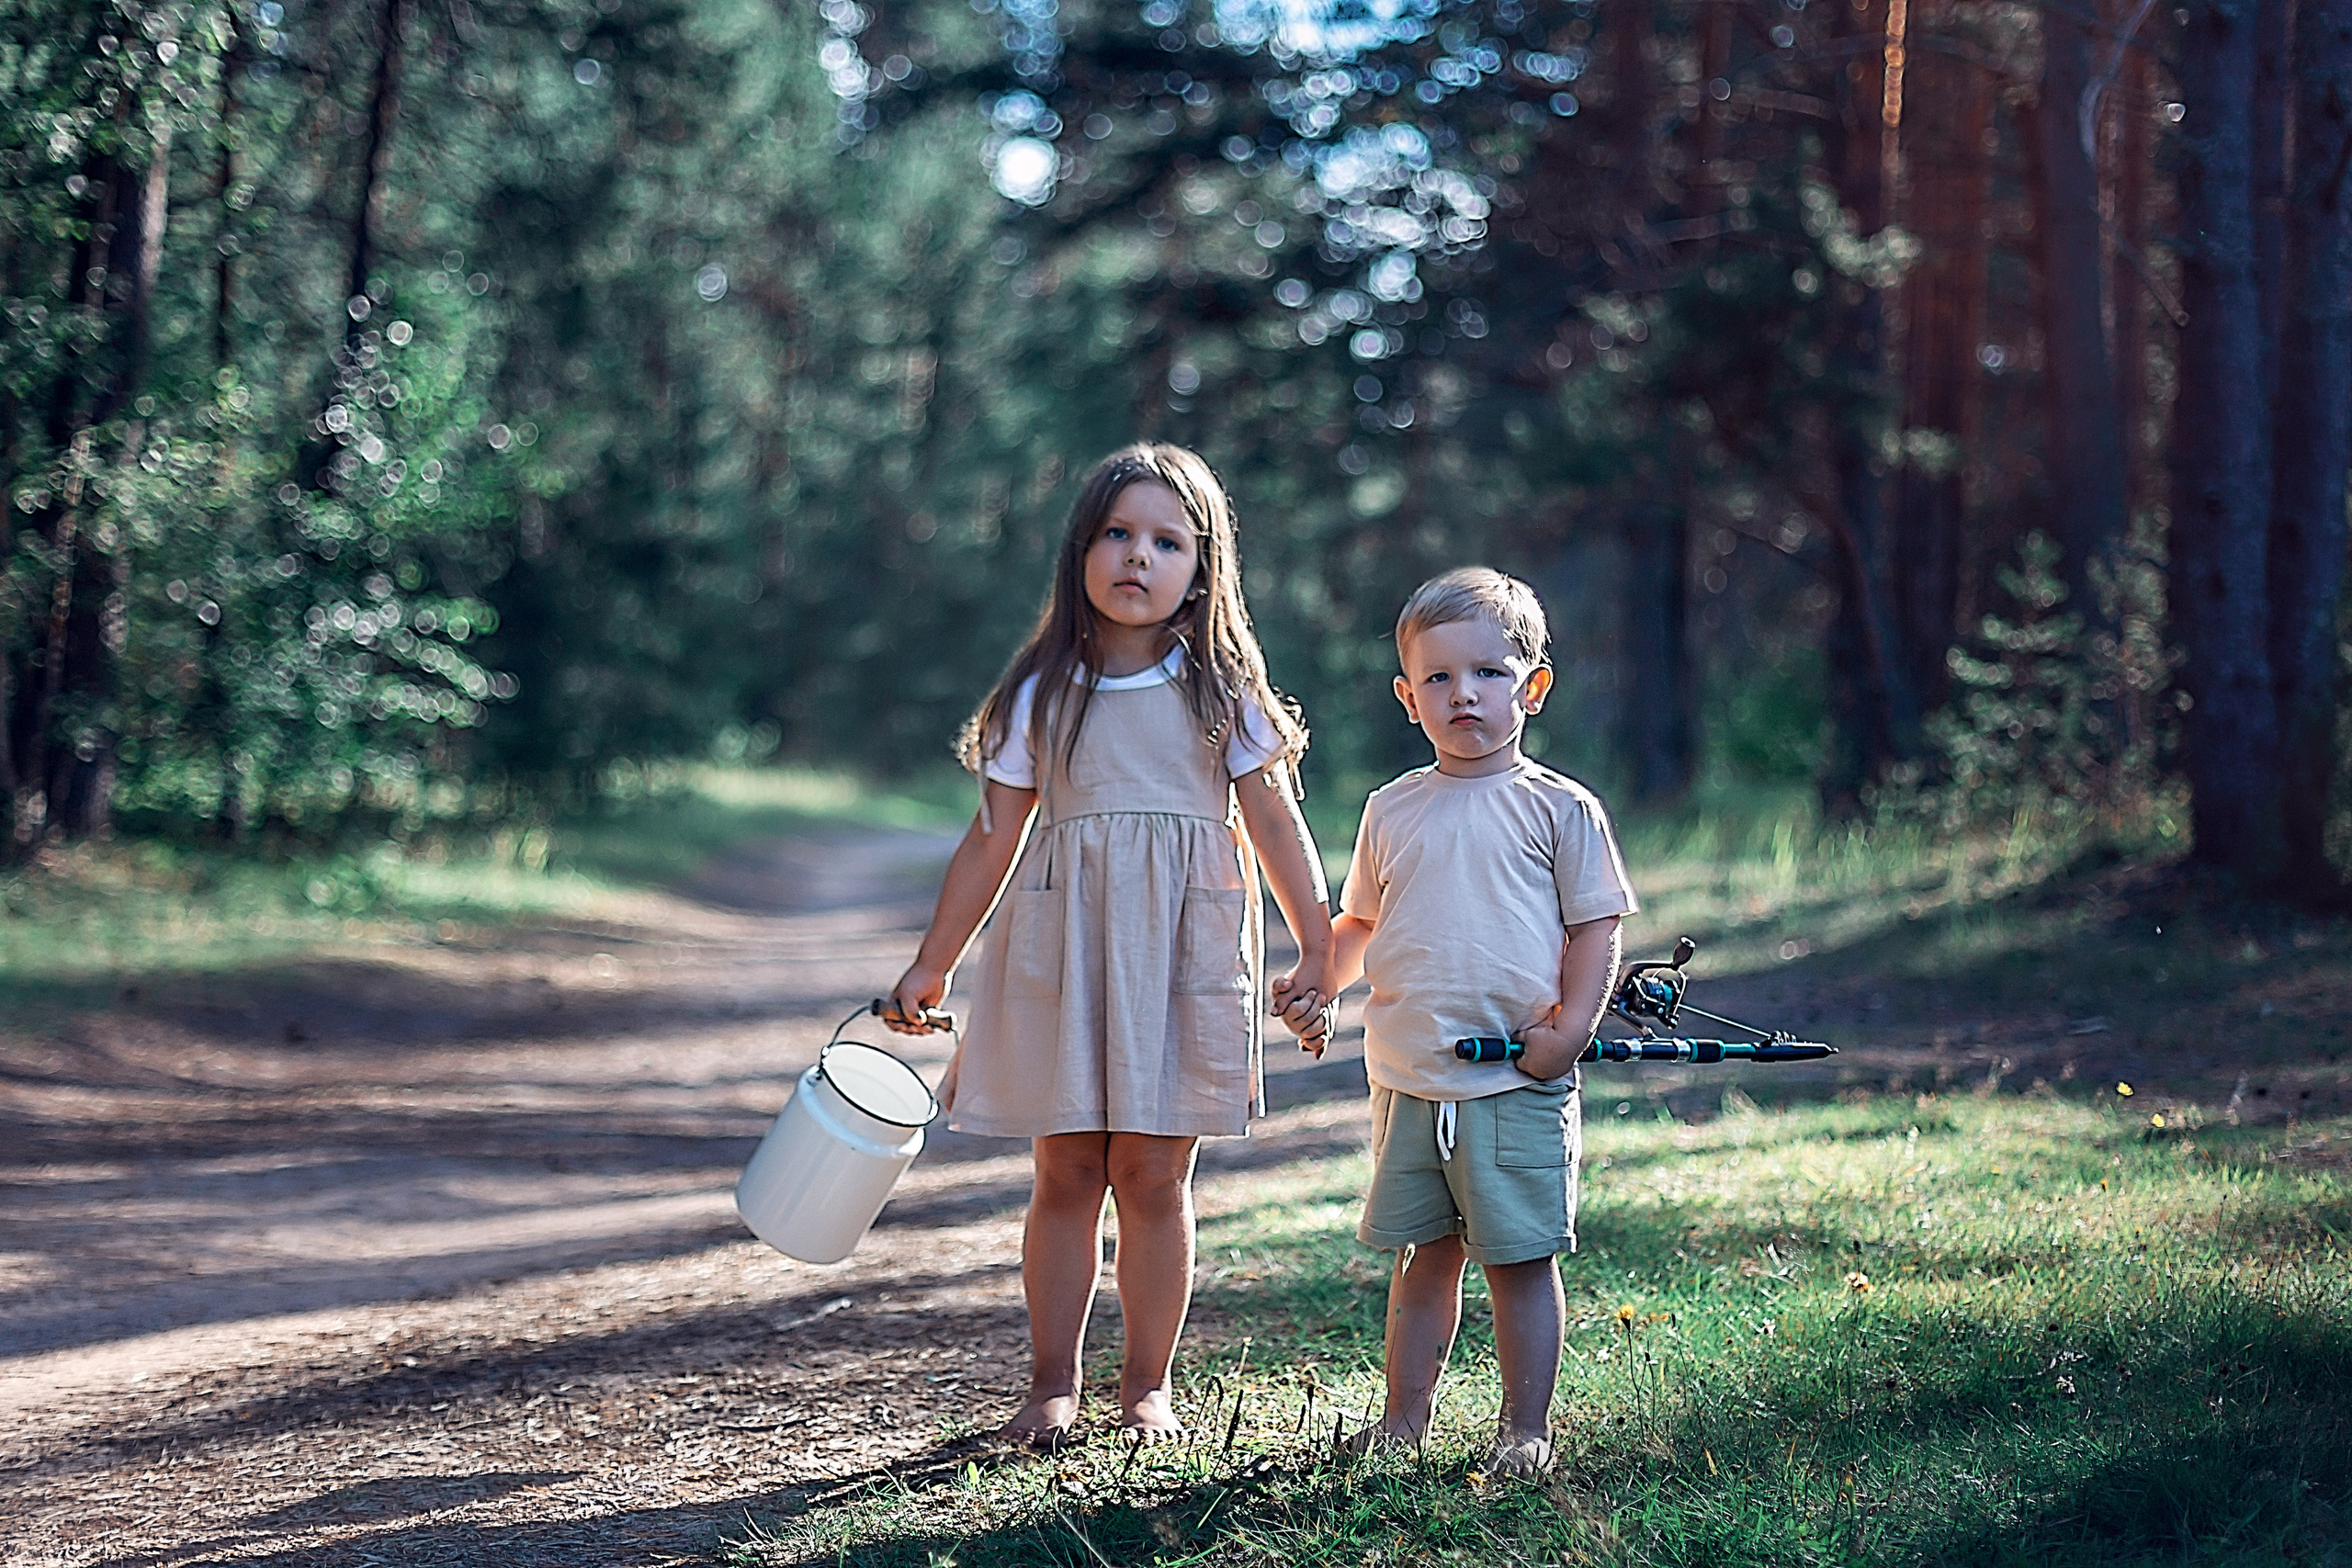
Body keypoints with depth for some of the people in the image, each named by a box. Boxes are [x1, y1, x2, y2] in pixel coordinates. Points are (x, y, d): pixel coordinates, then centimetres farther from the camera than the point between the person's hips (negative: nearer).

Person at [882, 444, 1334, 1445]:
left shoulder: (1220, 691, 3)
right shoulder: (1042, 694, 5)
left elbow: (1275, 822, 3)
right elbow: (992, 841, 9)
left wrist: (1318, 950, -4)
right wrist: (930, 968, 10)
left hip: (1182, 946, -1)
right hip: (1061, 945, 1)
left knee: (1152, 1174, 0)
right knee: (1066, 1173, 4)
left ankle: (1147, 1385, 13)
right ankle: (1052, 1383, 15)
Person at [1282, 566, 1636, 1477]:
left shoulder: (1558, 809, -1)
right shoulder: (1392, 811, 10)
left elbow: (1595, 926, -2)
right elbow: (1362, 923, 21)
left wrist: (1571, 1025, -13)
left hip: (1517, 1086, -4)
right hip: (1409, 1085, 4)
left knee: (1520, 1258, 0)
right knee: (1421, 1258, 12)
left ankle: (1526, 1427, 10)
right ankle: (1404, 1418, 21)